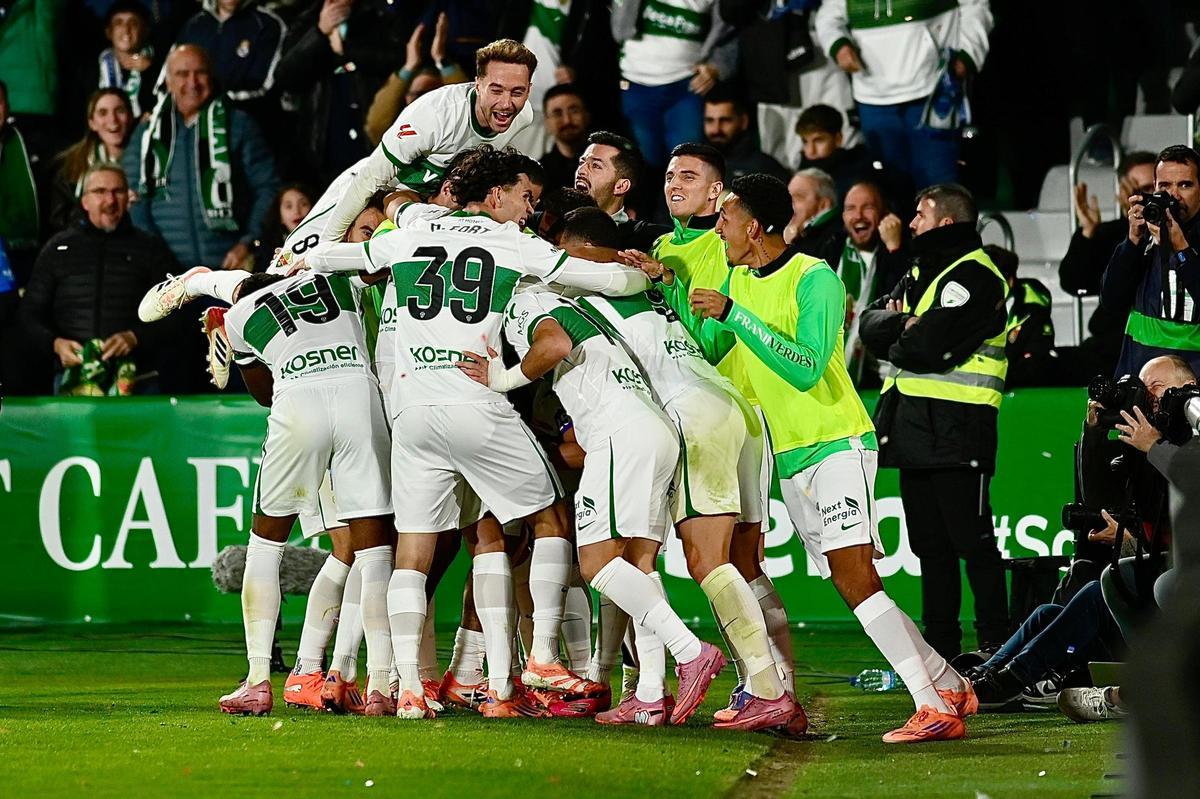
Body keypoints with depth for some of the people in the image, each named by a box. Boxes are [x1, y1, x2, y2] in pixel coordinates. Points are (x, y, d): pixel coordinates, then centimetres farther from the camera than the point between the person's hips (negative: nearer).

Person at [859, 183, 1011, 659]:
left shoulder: (976, 276, -10)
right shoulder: (919, 273, 20)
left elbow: (927, 347, -19)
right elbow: (872, 326, 10)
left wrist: (895, 346, 1)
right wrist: (904, 324, -10)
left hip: (955, 428, -9)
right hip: (914, 429, 9)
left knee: (971, 541, -7)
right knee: (930, 544, 11)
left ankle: (996, 650, -5)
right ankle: (940, 650, 16)